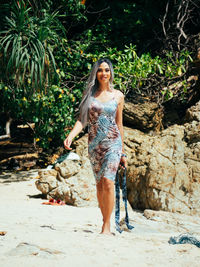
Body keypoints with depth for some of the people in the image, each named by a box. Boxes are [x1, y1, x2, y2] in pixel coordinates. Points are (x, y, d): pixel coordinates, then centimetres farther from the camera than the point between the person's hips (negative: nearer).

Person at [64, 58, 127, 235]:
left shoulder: (118, 96, 6)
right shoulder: (89, 94, 7)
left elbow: (119, 124, 11)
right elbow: (82, 119, 3)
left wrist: (123, 153, 12)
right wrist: (70, 136, -16)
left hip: (113, 142, -2)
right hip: (94, 143, 2)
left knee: (108, 182, -15)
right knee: (99, 184, 6)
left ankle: (106, 227, -12)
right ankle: (105, 220, 18)